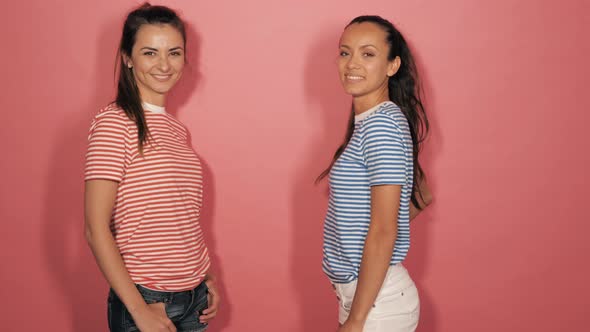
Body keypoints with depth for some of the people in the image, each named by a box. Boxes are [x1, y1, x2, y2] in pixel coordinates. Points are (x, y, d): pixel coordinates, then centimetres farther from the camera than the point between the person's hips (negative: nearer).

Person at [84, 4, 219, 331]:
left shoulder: (177, 131, 7)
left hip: (194, 298, 6)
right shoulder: (113, 123, -13)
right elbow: (96, 229, -16)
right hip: (145, 300, -6)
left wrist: (207, 279, 9)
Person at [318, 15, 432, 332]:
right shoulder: (369, 122, 7)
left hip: (377, 299, -9)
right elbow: (421, 197, 15)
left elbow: (383, 233, -22)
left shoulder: (382, 124, -20)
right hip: (359, 291, 9)